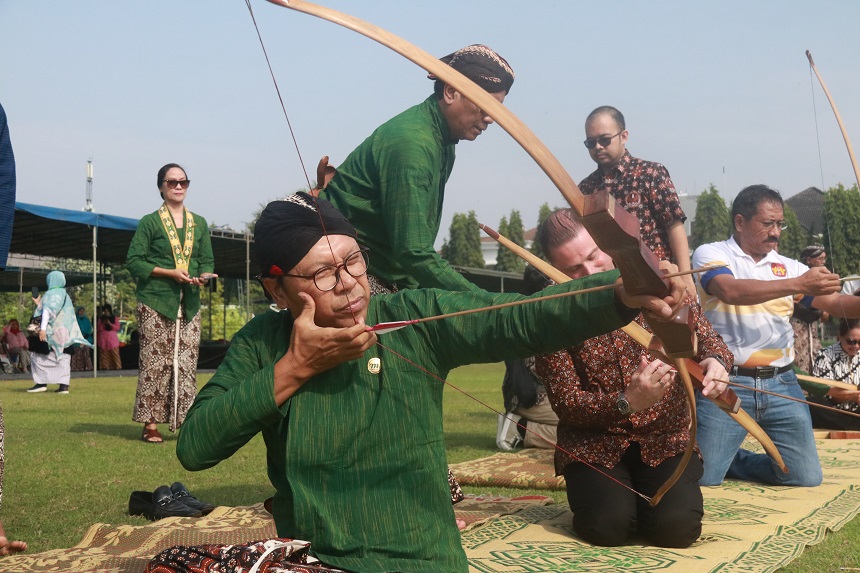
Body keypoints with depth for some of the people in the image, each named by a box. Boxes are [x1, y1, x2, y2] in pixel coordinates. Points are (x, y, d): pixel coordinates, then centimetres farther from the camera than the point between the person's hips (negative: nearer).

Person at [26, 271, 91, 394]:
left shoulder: (51, 294, -8)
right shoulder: (65, 295, 19)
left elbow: (48, 311, -20)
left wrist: (43, 328, -25)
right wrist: (39, 304, 29)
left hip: (52, 332, -8)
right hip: (65, 332, 8)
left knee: (38, 356, 3)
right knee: (63, 357, 4)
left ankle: (41, 383, -1)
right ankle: (64, 385, -3)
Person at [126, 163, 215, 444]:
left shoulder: (199, 223, 16)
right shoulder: (149, 222, 3)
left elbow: (207, 261, 15)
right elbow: (134, 261, -2)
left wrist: (204, 275, -8)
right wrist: (170, 273, -13)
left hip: (189, 305, 4)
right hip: (156, 303, -4)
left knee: (187, 364, 1)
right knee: (155, 363, -5)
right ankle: (151, 424, 0)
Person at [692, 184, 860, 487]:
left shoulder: (788, 266, 10)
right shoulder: (711, 254, -3)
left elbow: (834, 302, 4)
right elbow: (731, 291, -23)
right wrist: (798, 284, -27)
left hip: (782, 384, 5)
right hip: (727, 383, -4)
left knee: (807, 477, 5)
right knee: (700, 477, -6)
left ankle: (735, 460, 27)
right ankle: (721, 456, 28)